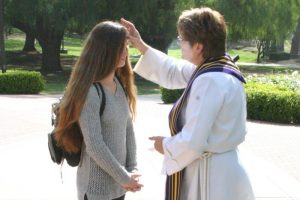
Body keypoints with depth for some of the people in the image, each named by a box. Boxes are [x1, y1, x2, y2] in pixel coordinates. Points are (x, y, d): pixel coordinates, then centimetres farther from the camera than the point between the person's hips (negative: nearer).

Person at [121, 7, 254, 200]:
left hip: (210, 175, -9)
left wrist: (166, 145, -6)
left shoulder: (210, 81, -26)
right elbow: (173, 73, 19)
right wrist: (141, 46, 17)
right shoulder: (214, 67, 3)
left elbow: (192, 142, -26)